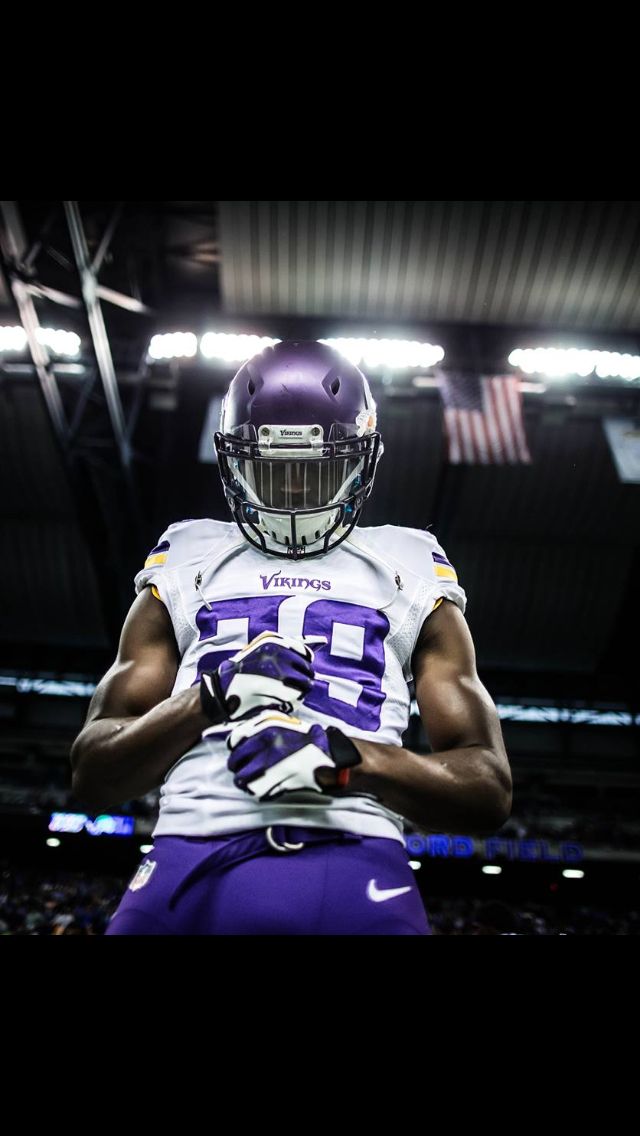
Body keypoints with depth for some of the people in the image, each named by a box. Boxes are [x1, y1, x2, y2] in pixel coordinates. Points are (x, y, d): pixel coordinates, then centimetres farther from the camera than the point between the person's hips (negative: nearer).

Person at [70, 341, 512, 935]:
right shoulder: (186, 567, 14)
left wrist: (345, 760, -12)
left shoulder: (408, 574, 11)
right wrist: (213, 695, -8)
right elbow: (92, 777, 10)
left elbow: (490, 790, 6)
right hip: (190, 863, 1)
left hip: (356, 865, 0)